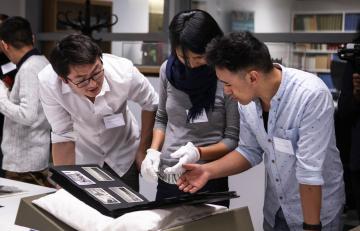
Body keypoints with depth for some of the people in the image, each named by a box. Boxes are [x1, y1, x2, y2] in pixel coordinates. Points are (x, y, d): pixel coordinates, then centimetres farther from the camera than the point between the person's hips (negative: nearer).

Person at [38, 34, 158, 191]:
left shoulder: (123, 73, -30)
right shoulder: (48, 83, -32)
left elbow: (151, 105, -10)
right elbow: (62, 136, -21)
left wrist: (143, 150, -5)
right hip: (82, 158, 0)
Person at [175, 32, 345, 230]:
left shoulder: (311, 96, -28)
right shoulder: (247, 97, -9)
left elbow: (311, 170, -26)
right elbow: (250, 152, 3)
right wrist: (208, 171, -9)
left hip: (317, 210, -5)